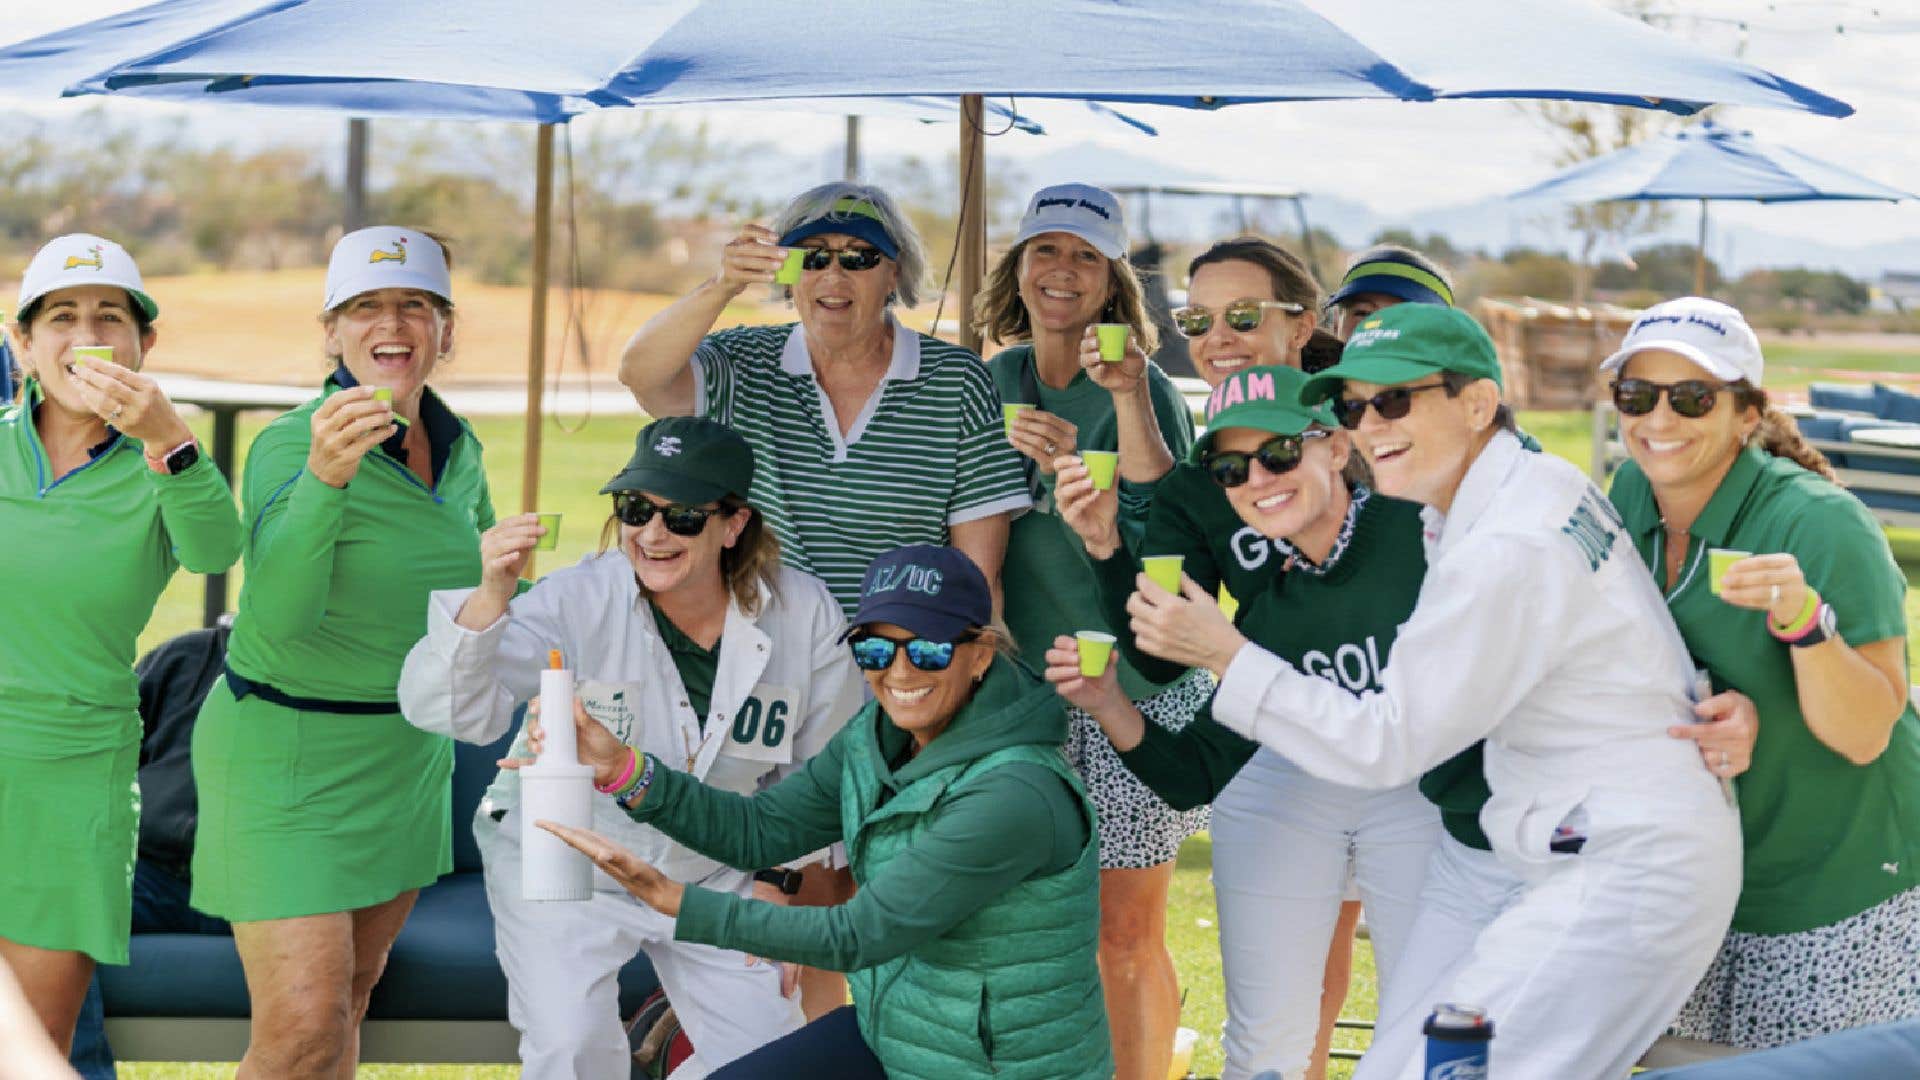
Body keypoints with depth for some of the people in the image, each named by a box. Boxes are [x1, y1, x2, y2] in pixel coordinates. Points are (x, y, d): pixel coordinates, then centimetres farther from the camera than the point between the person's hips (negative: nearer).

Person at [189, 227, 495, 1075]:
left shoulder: (458, 450, 1)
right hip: (284, 754, -7)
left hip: (407, 759, 7)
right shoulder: (290, 445, -20)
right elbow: (279, 610, -36)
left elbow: (479, 576, 22)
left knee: (350, 997, 17)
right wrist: (323, 476, -50)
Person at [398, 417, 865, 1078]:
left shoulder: (803, 613, -14)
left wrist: (776, 876, 3)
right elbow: (443, 708, -32)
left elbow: (820, 766, 2)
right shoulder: (578, 601, -22)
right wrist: (490, 598, -47)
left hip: (712, 873, 3)